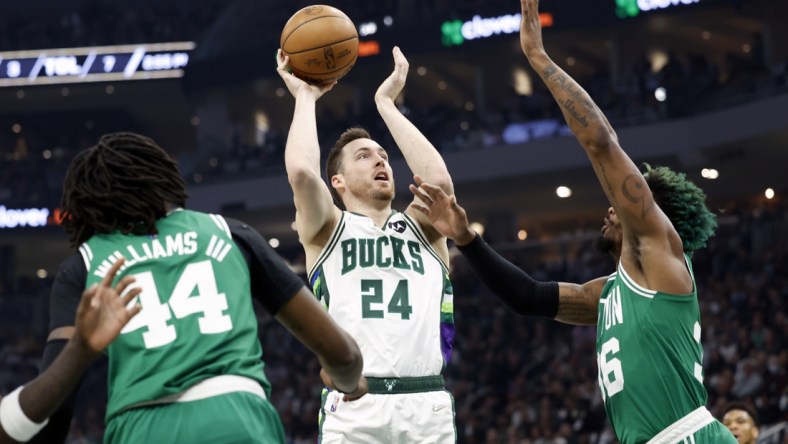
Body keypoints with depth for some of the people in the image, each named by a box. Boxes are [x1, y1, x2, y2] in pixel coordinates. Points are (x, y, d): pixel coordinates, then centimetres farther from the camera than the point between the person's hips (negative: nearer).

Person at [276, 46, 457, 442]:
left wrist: (386, 102, 9)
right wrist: (305, 96, 9)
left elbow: (439, 180, -1)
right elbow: (301, 171, -7)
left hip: (427, 408, 3)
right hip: (353, 410, -3)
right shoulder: (328, 231, 13)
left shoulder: (420, 230, 20)